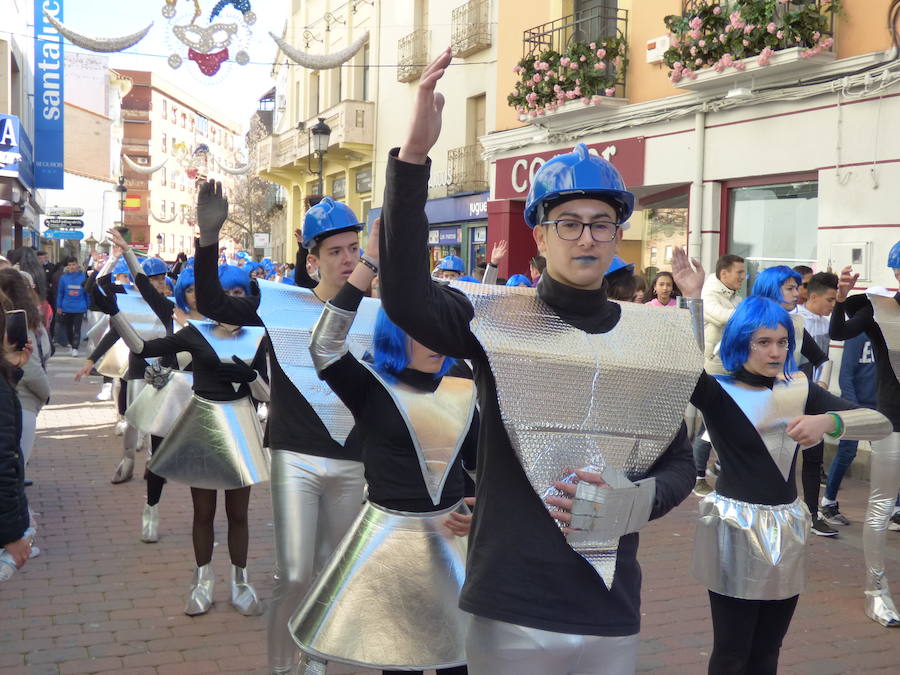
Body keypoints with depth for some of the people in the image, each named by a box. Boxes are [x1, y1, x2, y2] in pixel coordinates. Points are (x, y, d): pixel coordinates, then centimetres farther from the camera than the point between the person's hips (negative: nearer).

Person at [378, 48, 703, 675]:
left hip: (612, 609, 3)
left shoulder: (652, 335, 4)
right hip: (512, 606, -3)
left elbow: (679, 462, 11)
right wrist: (414, 154, -31)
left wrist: (631, 501, -10)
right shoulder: (497, 318, -6)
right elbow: (405, 293, -24)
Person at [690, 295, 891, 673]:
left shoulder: (799, 389, 2)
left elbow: (881, 424, -5)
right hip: (735, 528, -5)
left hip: (787, 529, 5)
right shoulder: (716, 391, -11)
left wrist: (828, 421, -24)